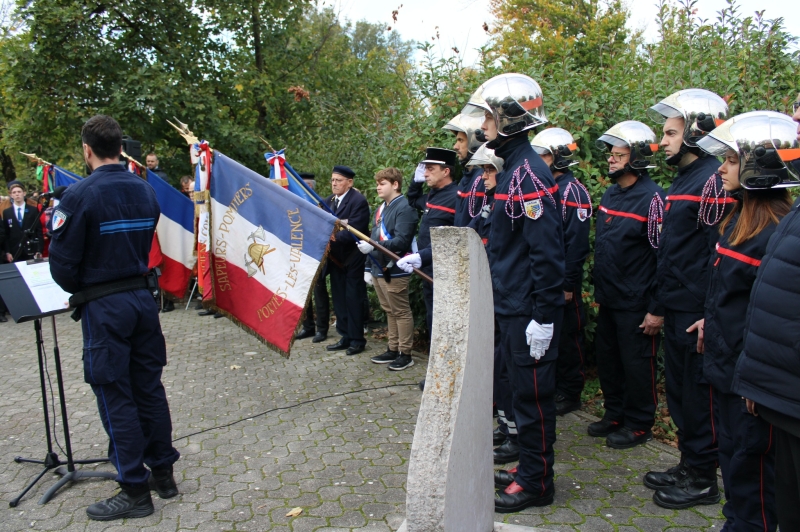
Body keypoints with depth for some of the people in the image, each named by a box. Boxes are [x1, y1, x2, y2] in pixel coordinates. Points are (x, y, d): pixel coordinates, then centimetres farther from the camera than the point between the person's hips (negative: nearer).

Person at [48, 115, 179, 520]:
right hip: (143, 297, 6)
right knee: (149, 388, 14)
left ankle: (135, 491, 12)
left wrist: (79, 289, 8)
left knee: (116, 397, 3)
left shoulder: (80, 195, -14)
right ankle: (163, 473, 25)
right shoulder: (146, 191, 5)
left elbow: (62, 262, -11)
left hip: (104, 306, -6)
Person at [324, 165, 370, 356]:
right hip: (336, 258, 7)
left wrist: (336, 237, -32)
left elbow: (354, 230, -22)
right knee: (339, 299, 12)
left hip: (352, 259, -7)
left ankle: (357, 339, 9)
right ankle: (346, 337, 23)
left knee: (353, 299, -2)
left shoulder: (359, 201, -13)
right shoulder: (329, 201, 10)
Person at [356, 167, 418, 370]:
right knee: (390, 311, 16)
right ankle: (393, 350, 26)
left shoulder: (404, 208, -14)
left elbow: (401, 241, -24)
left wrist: (373, 246, -29)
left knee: (401, 312, 1)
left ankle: (405, 354, 9)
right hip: (379, 269, 9)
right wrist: (370, 268, 18)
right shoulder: (381, 209, 16)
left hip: (394, 271, -9)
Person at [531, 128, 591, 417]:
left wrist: (569, 283, -17)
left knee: (566, 337, 5)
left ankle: (569, 394, 18)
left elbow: (577, 242, -16)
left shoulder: (573, 191, -12)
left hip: (562, 283, -7)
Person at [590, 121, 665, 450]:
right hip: (608, 299, 8)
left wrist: (656, 309, -17)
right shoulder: (610, 194, 10)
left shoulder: (652, 198, -15)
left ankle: (639, 425, 22)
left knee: (636, 364, 5)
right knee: (607, 360, 16)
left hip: (635, 303, -8)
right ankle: (615, 414, 33)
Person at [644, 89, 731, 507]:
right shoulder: (683, 179, 15)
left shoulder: (714, 179, -15)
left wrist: (710, 315, -22)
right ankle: (689, 463, 32)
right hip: (676, 308, 10)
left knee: (699, 393, 3)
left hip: (698, 312, -10)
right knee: (678, 388, 17)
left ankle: (704, 478, 18)